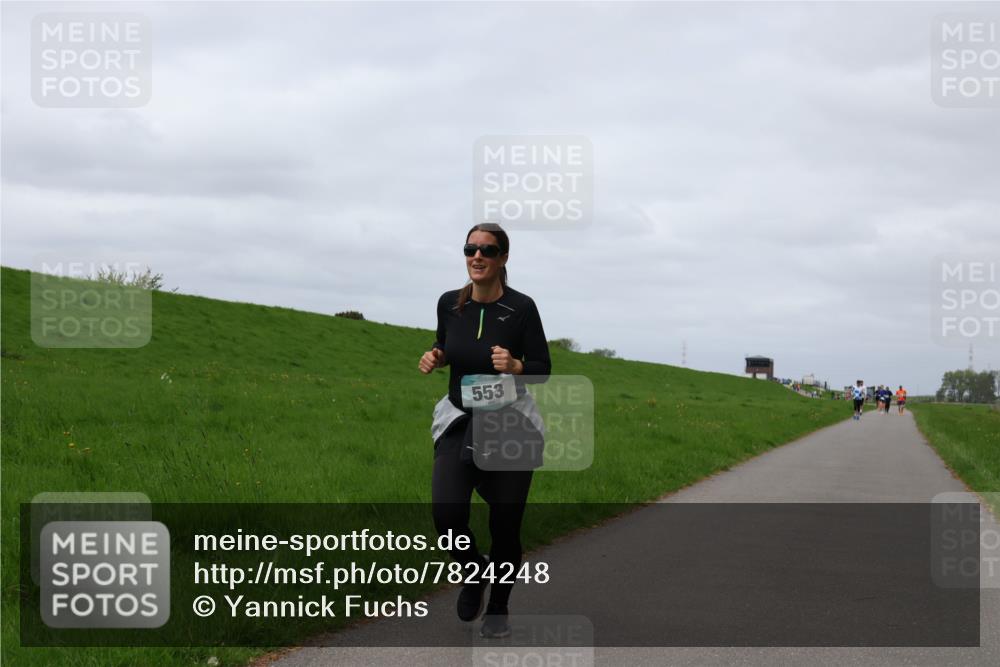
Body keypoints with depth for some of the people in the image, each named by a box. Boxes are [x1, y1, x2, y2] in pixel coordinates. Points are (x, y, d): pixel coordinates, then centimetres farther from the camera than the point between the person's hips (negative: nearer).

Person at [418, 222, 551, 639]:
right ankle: (474, 573, 16)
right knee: (447, 514, -17)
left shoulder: (521, 307, -12)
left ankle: (498, 608, 28)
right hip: (459, 421, 2)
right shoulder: (449, 304, -3)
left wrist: (515, 366, -26)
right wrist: (435, 357, -7)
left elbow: (542, 369, -6)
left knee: (505, 525, 4)